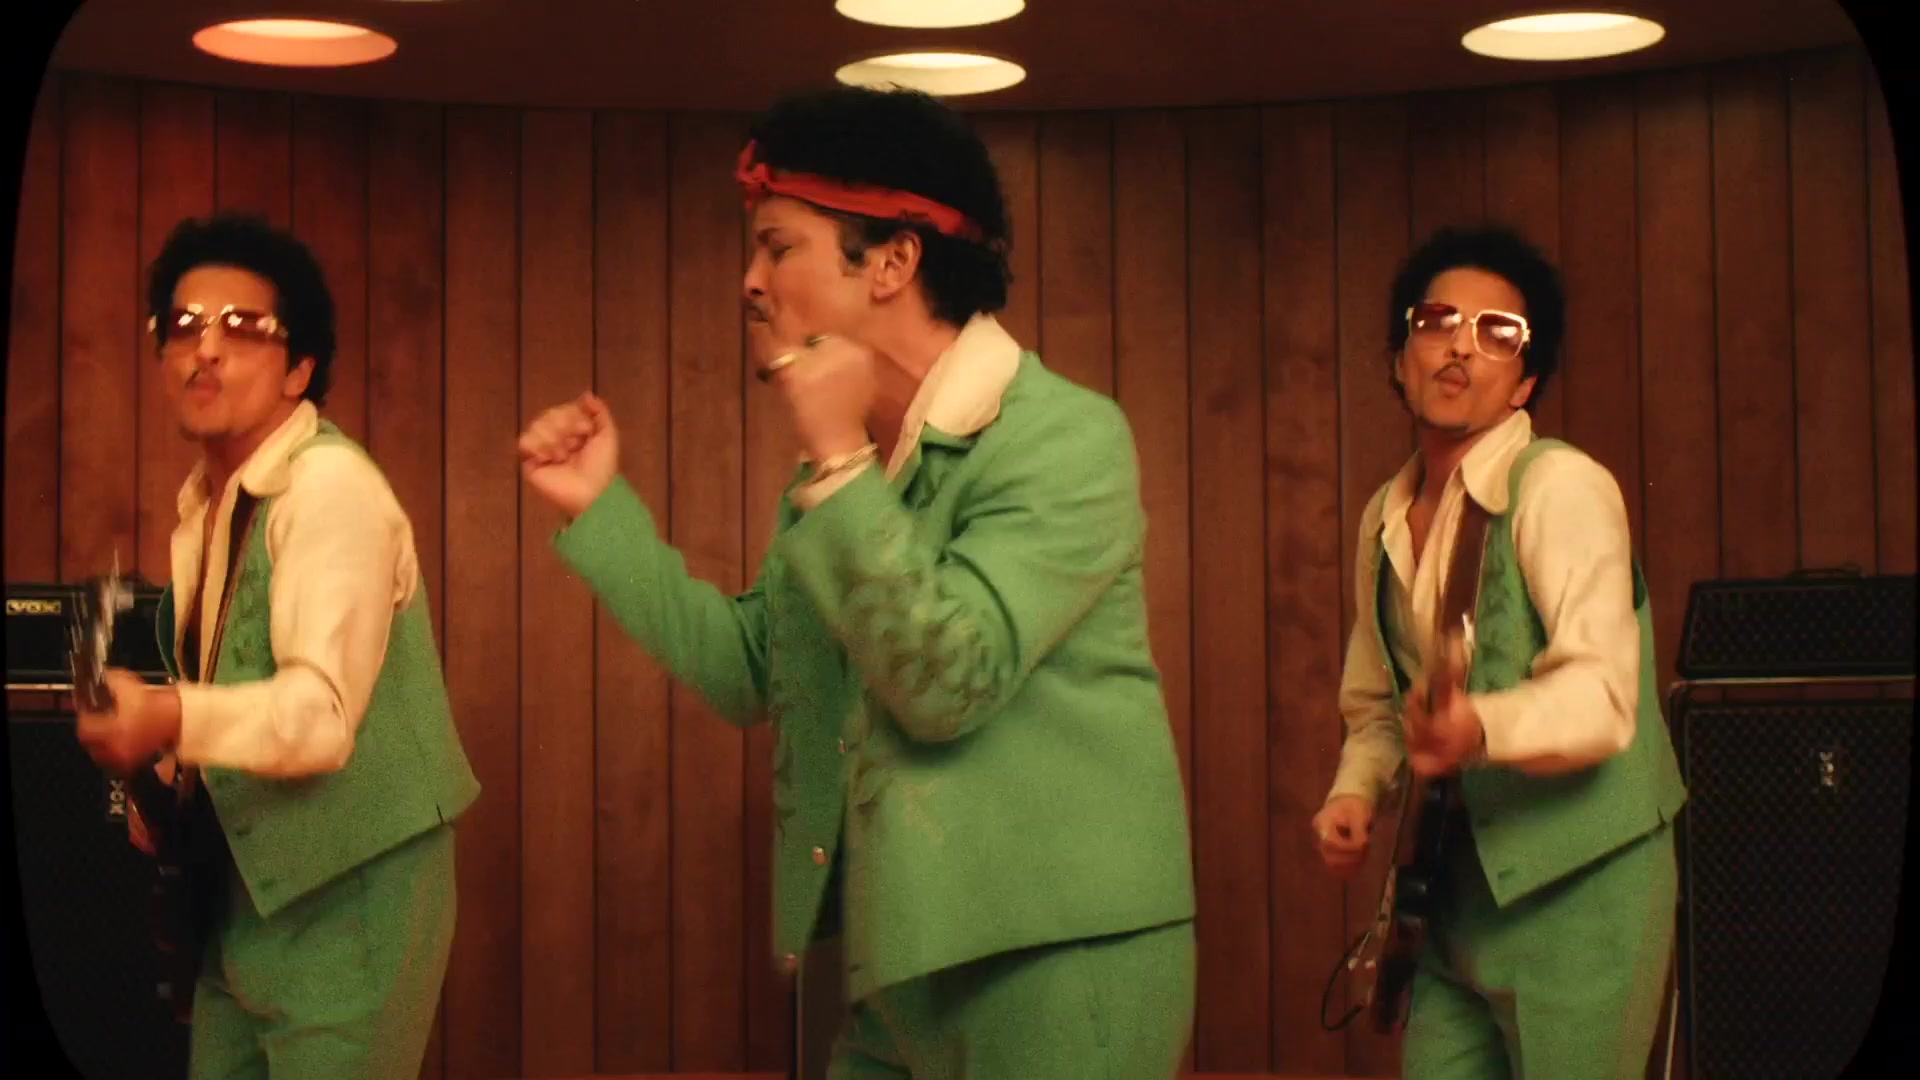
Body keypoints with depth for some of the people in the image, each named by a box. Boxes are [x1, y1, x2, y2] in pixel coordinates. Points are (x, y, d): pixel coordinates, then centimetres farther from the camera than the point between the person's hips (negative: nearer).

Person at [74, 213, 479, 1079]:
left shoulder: (331, 486, -17)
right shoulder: (205, 503, 11)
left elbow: (322, 713, -27)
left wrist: (173, 722, -42)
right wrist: (170, 782, 3)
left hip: (349, 888, -8)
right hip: (249, 882, 8)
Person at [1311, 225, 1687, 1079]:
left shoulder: (1561, 486, -13)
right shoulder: (1385, 518, 11)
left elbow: (1600, 694, -25)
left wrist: (1478, 729, -43)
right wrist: (1354, 794, 3)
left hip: (1576, 887, -7)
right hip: (1455, 888, 7)